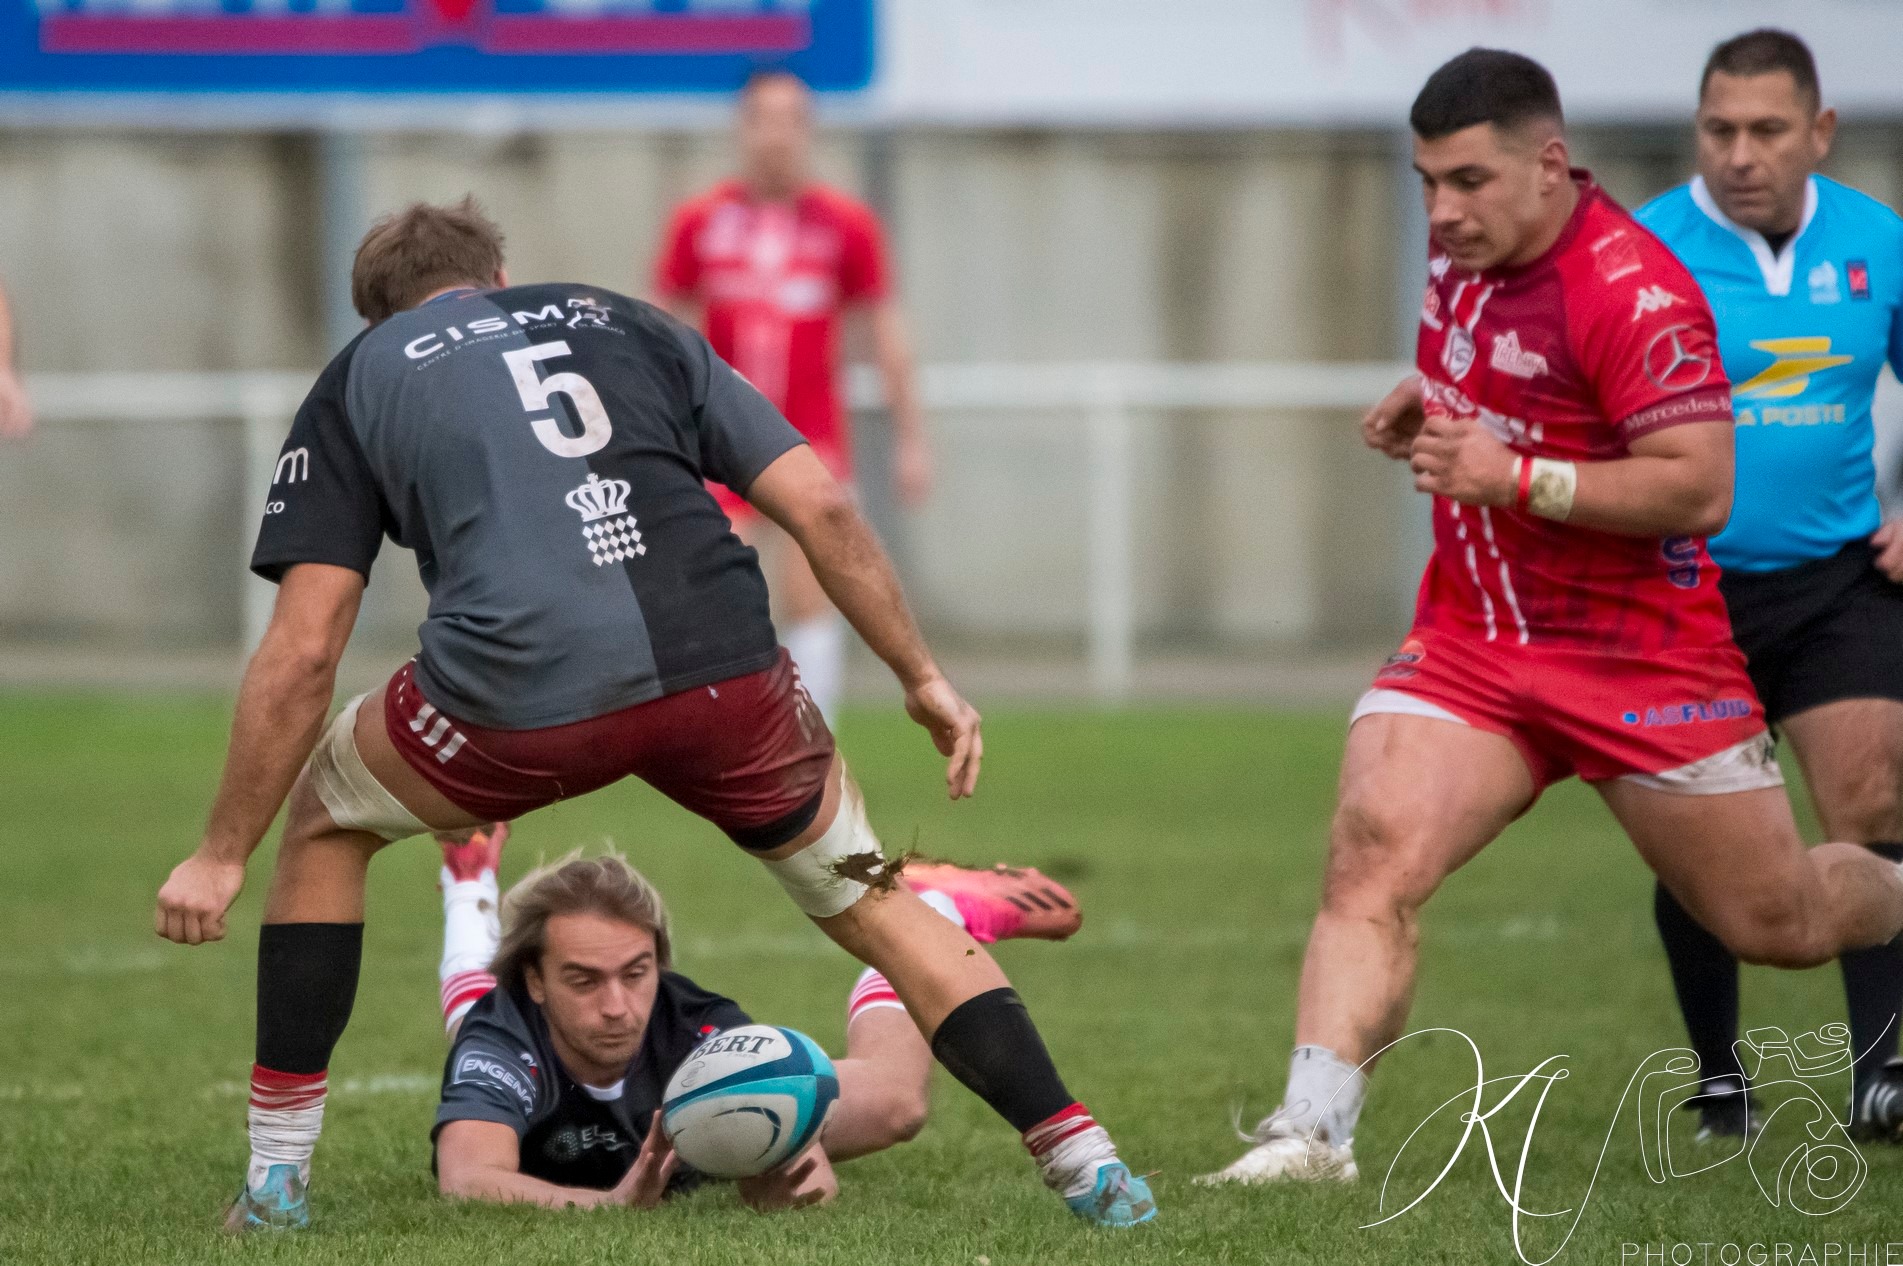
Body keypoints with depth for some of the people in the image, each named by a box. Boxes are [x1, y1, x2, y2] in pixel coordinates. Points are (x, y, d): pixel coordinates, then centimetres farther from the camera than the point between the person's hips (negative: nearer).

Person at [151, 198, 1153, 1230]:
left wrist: (222, 856, 19)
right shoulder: (628, 325, 29)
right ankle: (1084, 1165, 14)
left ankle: (276, 1175, 24)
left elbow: (302, 651, 13)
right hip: (722, 670, 2)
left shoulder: (356, 381, 23)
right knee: (869, 901, 25)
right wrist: (923, 678, 26)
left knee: (324, 818, 28)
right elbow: (819, 506, 18)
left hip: (518, 692, -2)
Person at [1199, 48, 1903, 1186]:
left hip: (1642, 655, -6)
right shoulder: (1465, 257, 3)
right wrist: (1427, 411, 4)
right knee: (1371, 854, -19)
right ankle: (1314, 1129, -23)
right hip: (1472, 645, 6)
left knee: (1780, 921, 8)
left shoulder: (1632, 290, -22)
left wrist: (1515, 476, -30)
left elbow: (1699, 489, -27)